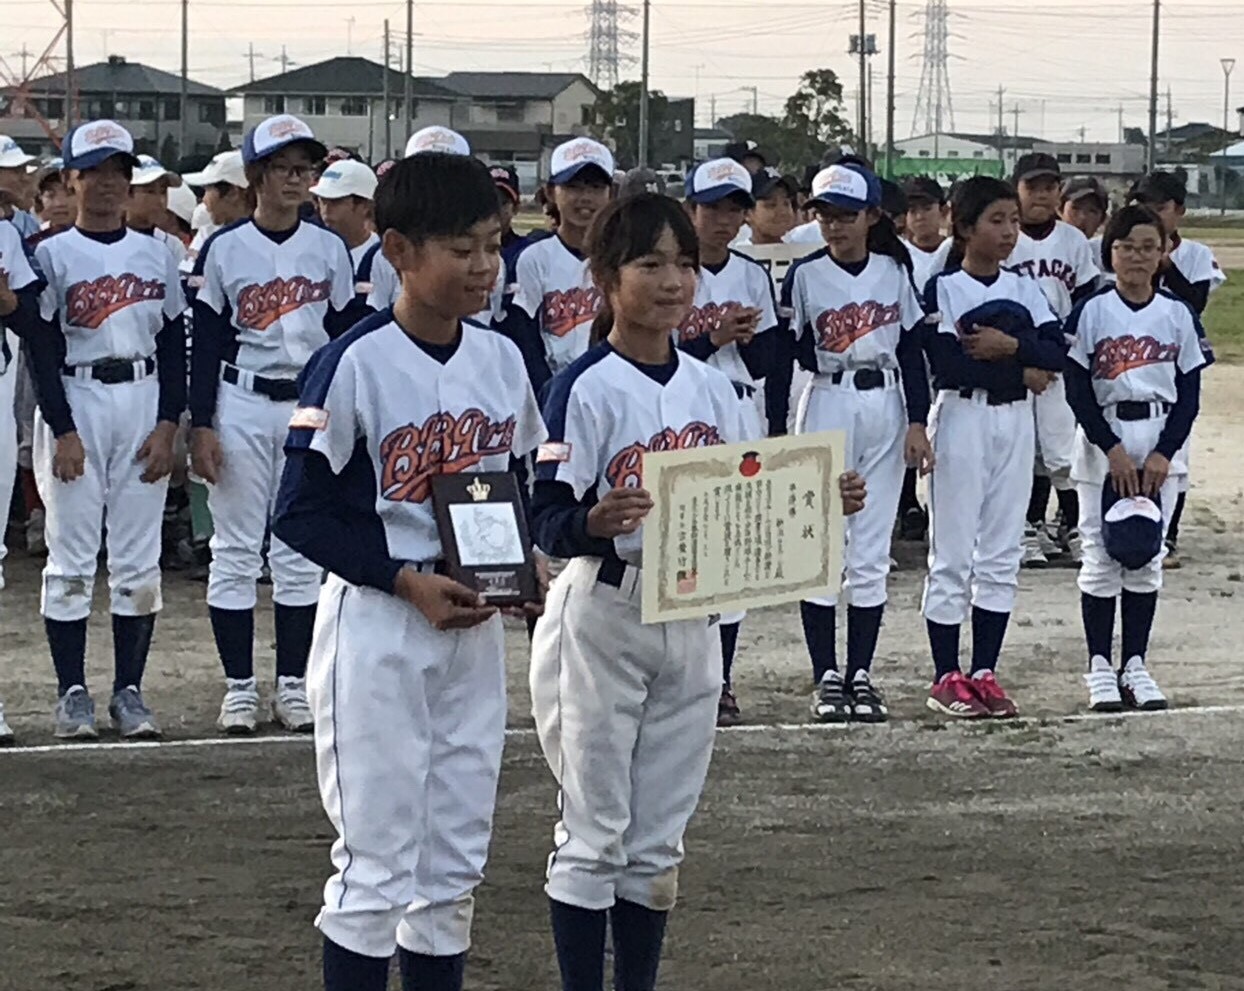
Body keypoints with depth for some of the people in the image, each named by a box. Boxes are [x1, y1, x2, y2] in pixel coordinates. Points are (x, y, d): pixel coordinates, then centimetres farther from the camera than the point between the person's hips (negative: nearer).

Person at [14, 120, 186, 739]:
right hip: (74, 404, -3)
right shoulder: (52, 255, 0)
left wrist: (167, 425, -1)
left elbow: (174, 344, 9)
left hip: (143, 404, 3)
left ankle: (129, 691, 9)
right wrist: (63, 432, -12)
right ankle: (71, 693, 4)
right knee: (71, 556, -2)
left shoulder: (155, 256, 10)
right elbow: (41, 349, -4)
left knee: (139, 560, 3)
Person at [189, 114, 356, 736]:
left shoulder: (329, 249, 6)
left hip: (312, 405, 2)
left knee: (300, 550, 5)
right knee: (236, 549, 0)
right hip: (241, 405, -2)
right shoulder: (224, 249, -1)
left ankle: (293, 684, 11)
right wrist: (201, 425, -7)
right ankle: (239, 688, 6)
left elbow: (346, 336, 9)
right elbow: (205, 344, -1)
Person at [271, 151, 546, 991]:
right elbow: (303, 514, -12)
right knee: (377, 859, -2)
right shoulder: (355, 364, -13)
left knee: (455, 862, 11)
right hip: (377, 628, -6)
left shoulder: (501, 359, 5)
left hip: (476, 629, 6)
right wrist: (408, 581, -19)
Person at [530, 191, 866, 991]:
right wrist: (598, 522, -36)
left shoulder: (713, 388, 8)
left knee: (659, 839, 12)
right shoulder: (585, 388, -11)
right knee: (594, 834, 0)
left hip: (692, 620, 6)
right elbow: (548, 521, -16)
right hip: (601, 619, -6)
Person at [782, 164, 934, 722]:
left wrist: (917, 423, -1)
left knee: (872, 554, 4)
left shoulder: (895, 272, 5)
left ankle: (861, 675, 10)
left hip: (886, 409, 2)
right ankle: (826, 677, 3)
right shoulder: (806, 275, -2)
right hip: (827, 405, -2)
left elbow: (912, 353, 6)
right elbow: (786, 354, -3)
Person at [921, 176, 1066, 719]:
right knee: (953, 552, -2)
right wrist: (1022, 372, -11)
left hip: (1016, 421, 5)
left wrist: (1010, 345, -18)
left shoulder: (1024, 289, 10)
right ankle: (946, 678, 4)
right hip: (962, 417, -5)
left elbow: (1056, 352, -1)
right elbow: (945, 365, -18)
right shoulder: (942, 289, -6)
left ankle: (984, 673, 13)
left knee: (1002, 553, 7)